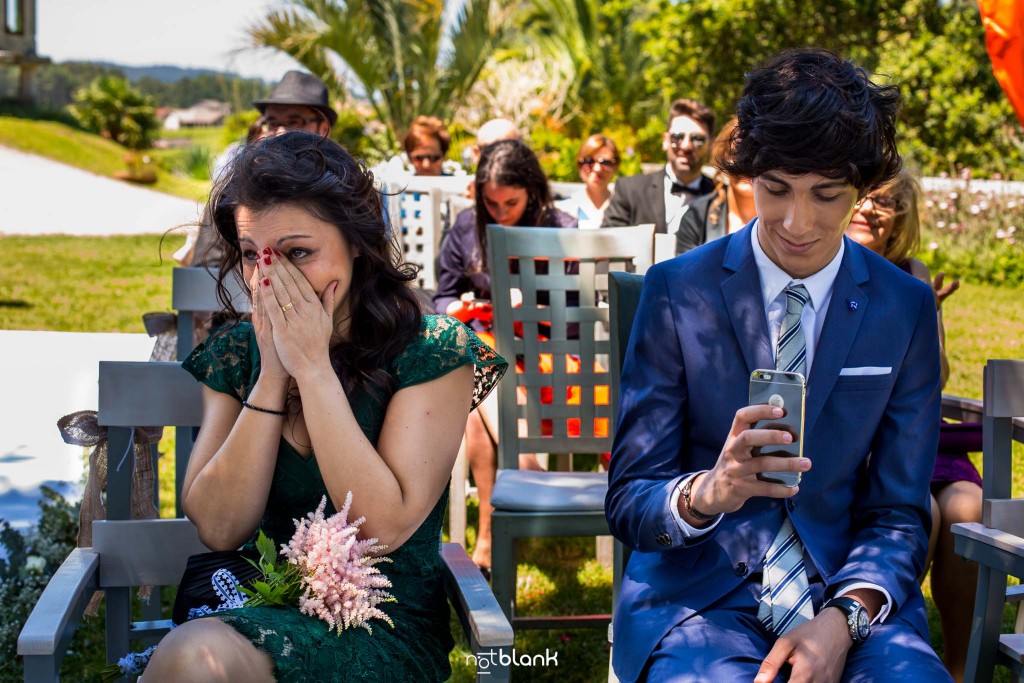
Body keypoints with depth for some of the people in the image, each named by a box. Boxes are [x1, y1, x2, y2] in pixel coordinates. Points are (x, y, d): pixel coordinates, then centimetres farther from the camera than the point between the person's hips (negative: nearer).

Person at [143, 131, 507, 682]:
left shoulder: (432, 351, -7)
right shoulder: (234, 356, 5)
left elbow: (384, 527, -17)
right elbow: (219, 530, -5)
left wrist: (313, 367, -17)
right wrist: (272, 373, -11)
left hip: (384, 622, -3)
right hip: (262, 608, 4)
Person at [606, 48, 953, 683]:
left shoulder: (906, 308, 5)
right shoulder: (676, 291, -1)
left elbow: (898, 512, 6)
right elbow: (628, 503, -2)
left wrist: (844, 618, -14)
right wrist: (708, 492, -25)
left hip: (850, 597, 2)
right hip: (698, 594, -2)